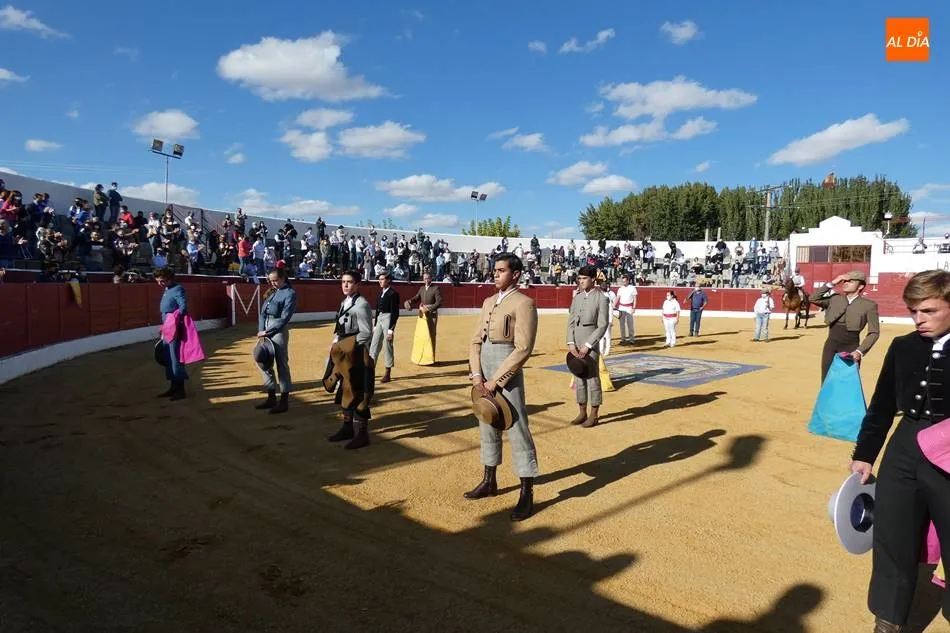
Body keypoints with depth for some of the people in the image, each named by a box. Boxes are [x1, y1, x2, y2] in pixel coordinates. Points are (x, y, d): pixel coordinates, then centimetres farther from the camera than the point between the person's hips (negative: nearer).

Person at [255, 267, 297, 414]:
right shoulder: (271, 292, 15)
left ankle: (284, 401, 5)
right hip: (265, 329, 8)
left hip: (278, 331, -8)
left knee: (282, 365, -2)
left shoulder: (290, 293, -6)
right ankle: (271, 397, 23)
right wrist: (261, 330, -4)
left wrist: (267, 332, -14)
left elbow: (284, 318, -13)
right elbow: (262, 312, 11)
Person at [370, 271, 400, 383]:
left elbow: (395, 313, -15)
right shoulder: (381, 293, 12)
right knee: (374, 345, 9)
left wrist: (391, 329, -18)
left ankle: (388, 373, 9)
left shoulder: (393, 294, -12)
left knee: (387, 346, 0)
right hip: (379, 319, 8)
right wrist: (375, 325, 17)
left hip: (388, 319, -8)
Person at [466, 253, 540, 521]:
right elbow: (476, 340, 11)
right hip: (485, 372, 8)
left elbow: (523, 349, -17)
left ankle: (527, 494, 9)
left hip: (507, 371, -8)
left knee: (518, 431, -2)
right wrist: (476, 374, -4)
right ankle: (489, 482, 33)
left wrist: (496, 380, -16)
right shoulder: (489, 302, 13)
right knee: (487, 427, 17)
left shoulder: (523, 303, -10)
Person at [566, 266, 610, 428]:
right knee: (579, 379, 11)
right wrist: (571, 343, -3)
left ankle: (594, 416, 9)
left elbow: (603, 326, -11)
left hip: (591, 345, -6)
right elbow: (571, 321, 9)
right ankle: (582, 413, 21)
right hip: (576, 345, 6)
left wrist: (588, 345, -15)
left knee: (593, 379, 0)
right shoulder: (577, 297, 10)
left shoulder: (601, 299, -7)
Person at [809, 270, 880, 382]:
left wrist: (860, 351, -14)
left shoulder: (869, 305, -2)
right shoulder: (834, 299, 8)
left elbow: (874, 332, -3)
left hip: (850, 349, -3)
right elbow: (813, 298, -3)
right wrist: (832, 283, -5)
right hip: (831, 347, 3)